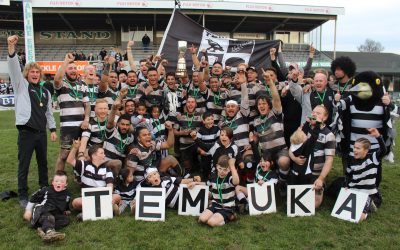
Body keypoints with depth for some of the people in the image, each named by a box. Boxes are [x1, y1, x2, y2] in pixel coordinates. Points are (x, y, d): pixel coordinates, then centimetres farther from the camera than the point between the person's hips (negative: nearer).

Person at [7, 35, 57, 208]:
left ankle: (45, 189, 30)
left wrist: (53, 129, 11)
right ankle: (23, 195, 12)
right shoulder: (21, 85, 3)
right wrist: (11, 48, -27)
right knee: (24, 165, 1)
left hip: (41, 132, 5)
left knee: (43, 162, 15)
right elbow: (14, 68, -14)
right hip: (26, 132, -4)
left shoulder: (45, 91, 14)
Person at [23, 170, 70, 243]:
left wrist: (67, 211, 15)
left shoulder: (66, 195, 15)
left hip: (55, 215, 4)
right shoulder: (46, 190, 6)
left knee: (66, 219, -26)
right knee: (48, 217, -38)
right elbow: (33, 198, 13)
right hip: (41, 212, -4)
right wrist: (28, 210, 10)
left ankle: (43, 229, -40)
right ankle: (49, 231, -69)